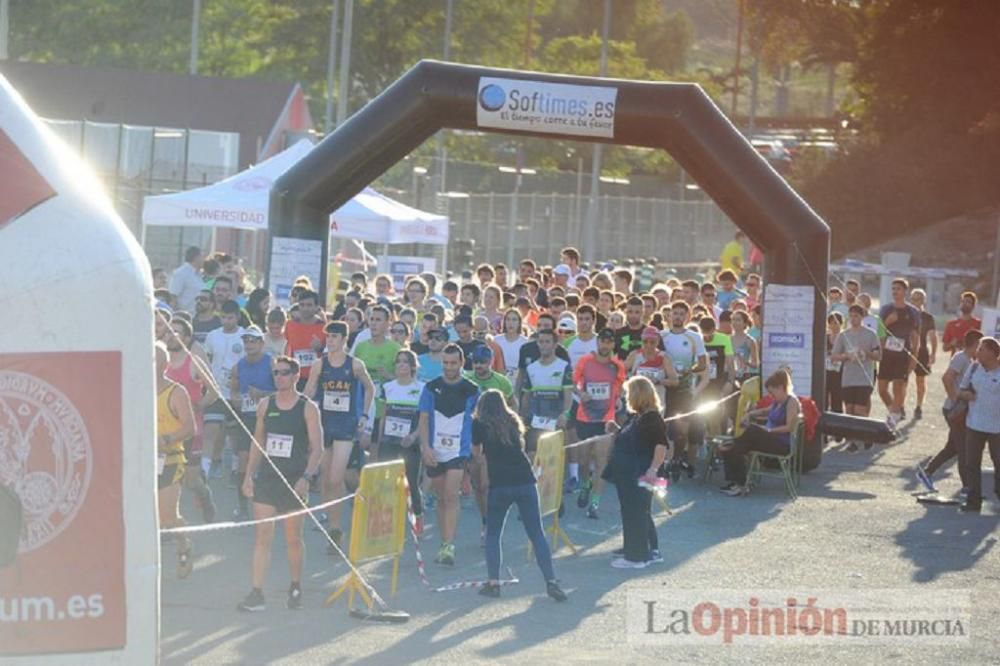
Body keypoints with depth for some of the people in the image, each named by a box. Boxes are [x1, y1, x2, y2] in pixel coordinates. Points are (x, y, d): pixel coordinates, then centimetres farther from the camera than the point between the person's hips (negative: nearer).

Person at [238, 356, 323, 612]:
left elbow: (317, 447, -6)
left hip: (294, 481, -3)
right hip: (266, 477, 3)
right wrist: (249, 474, 8)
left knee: (293, 538, 7)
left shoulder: (308, 408, -4)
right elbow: (258, 443, 15)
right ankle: (257, 593, -9)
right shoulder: (265, 405, 8)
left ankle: (295, 588, 25)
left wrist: (306, 478, -17)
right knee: (262, 535, -5)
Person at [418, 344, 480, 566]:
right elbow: (424, 419, 2)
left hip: (458, 451, -2)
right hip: (434, 452, 2)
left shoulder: (471, 390, 2)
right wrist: (425, 447, -9)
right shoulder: (431, 388, 4)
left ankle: (449, 547, -20)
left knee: (451, 496, -15)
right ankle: (444, 543, 22)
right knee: (441, 498, 11)